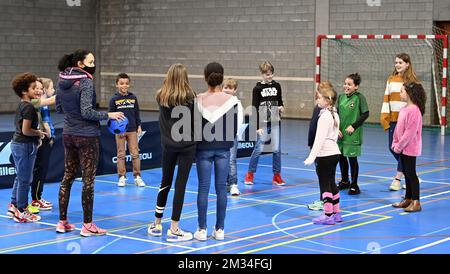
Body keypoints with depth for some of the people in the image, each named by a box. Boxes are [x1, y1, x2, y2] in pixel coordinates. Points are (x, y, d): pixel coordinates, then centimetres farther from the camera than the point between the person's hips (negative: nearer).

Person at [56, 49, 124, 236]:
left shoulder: (62, 81, 5)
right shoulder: (85, 82, -17)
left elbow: (59, 107, 15)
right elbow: (87, 112, -21)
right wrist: (108, 115, -11)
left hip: (68, 134, 7)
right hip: (86, 136, -7)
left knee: (67, 177, 14)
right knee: (88, 180, 0)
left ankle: (62, 222, 19)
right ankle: (87, 225, 5)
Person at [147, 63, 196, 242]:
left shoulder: (161, 96, -1)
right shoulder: (189, 96, -10)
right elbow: (195, 120, -6)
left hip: (168, 144, 4)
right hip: (187, 144, -4)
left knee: (165, 182, 16)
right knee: (181, 184, 0)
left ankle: (157, 225, 25)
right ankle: (174, 229, 1)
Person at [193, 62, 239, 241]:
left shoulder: (198, 100, -8)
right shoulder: (231, 100, -7)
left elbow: (194, 126, -4)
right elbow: (235, 127, 0)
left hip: (203, 149, 0)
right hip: (223, 149, 1)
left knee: (203, 188, 5)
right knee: (221, 188, 6)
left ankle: (202, 230, 8)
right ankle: (220, 229, 12)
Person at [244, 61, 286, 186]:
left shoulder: (277, 86, 5)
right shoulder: (257, 88, -5)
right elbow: (255, 109, -6)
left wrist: (281, 107, -6)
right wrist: (257, 127, -11)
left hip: (275, 122, 3)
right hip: (263, 123, -3)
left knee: (277, 149, 3)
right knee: (258, 149, -3)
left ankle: (277, 176, 14)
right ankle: (250, 174, 12)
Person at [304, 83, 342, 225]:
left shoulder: (325, 116, -17)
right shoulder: (335, 114, 11)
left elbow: (320, 138, -21)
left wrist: (312, 157, -21)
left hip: (325, 155, -9)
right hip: (334, 152, 9)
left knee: (325, 184, -3)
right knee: (331, 183, 16)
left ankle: (327, 215, 0)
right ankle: (336, 213, 22)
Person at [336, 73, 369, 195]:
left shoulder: (359, 97, -10)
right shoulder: (341, 97, 6)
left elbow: (365, 114, -11)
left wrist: (353, 126, -14)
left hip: (353, 134, -5)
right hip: (341, 133, 5)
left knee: (352, 158, 1)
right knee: (341, 157, 14)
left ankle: (354, 185, 13)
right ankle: (344, 181, 33)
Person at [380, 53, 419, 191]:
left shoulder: (412, 81, -4)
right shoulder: (391, 80, 10)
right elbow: (386, 99, 9)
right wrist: (384, 116, 3)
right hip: (393, 119, 5)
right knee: (392, 148, 7)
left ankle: (397, 179, 2)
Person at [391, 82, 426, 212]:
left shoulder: (414, 110, -19)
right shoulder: (404, 109, 10)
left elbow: (410, 132, -22)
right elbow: (398, 128, 15)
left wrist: (399, 146, -18)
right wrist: (395, 143, 8)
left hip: (410, 149, -9)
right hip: (402, 148, 9)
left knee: (411, 174, -4)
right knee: (406, 173, 15)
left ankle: (416, 202, 2)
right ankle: (408, 199, 24)